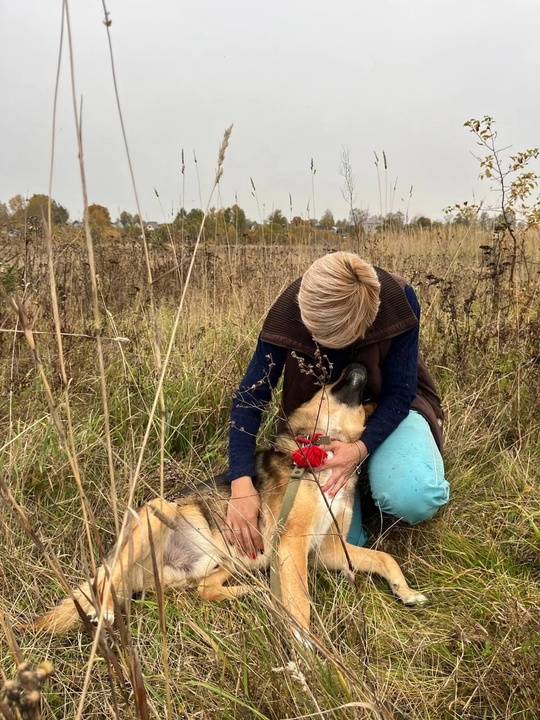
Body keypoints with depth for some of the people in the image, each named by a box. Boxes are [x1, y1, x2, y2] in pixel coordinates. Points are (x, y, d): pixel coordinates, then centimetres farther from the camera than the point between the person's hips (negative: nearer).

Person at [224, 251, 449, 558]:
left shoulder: (399, 300, -28)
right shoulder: (288, 311, -26)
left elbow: (399, 393, -18)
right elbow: (251, 396, -21)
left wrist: (361, 448, -36)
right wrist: (242, 485, -31)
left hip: (387, 408, 0)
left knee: (412, 499, -31)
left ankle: (369, 466, 3)